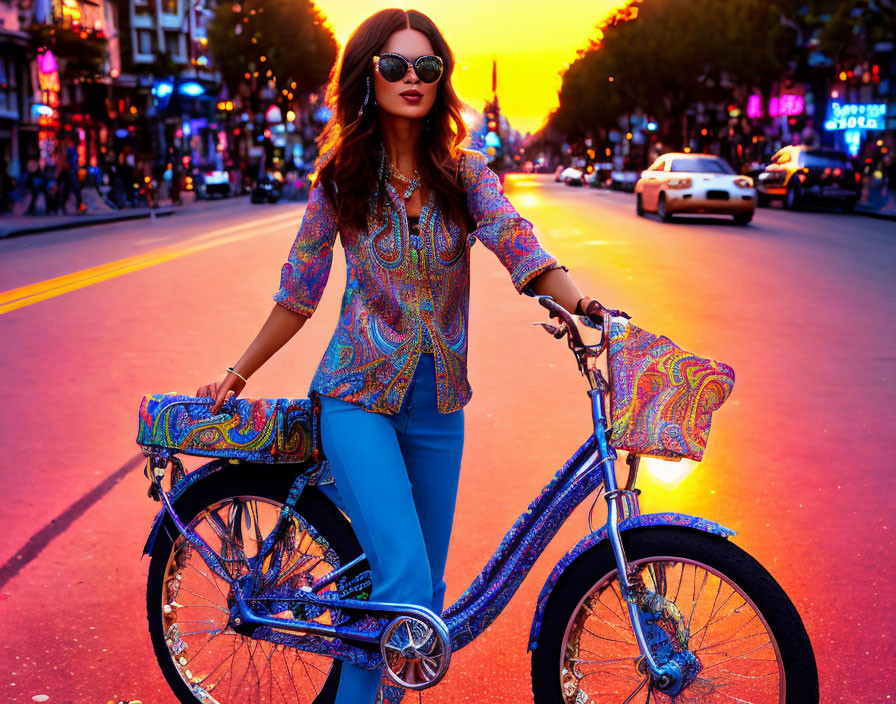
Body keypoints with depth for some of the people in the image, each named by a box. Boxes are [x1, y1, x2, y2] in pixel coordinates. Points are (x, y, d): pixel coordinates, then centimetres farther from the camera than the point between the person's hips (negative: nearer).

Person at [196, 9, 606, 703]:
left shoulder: (463, 172, 1)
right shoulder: (343, 174, -2)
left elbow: (517, 243, -16)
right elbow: (299, 291, 6)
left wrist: (586, 308, -34)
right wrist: (237, 375, 9)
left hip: (438, 401, 3)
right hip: (359, 396, -3)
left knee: (427, 587, 10)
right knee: (403, 584, -16)